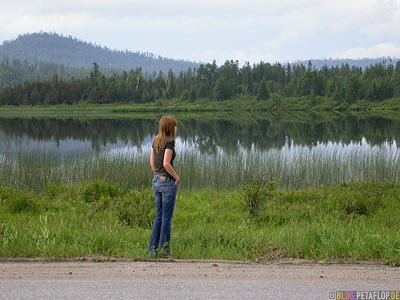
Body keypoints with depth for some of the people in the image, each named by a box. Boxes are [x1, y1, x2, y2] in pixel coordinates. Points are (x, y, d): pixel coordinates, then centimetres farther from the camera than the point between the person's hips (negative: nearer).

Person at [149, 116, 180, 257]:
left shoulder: (156, 141, 8)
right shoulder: (169, 141, -15)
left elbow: (152, 162, 10)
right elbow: (166, 164, -22)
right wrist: (176, 177, -8)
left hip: (156, 181, 7)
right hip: (168, 182, -7)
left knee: (159, 215, 15)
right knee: (167, 217, 1)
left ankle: (153, 248, 15)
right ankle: (163, 250, 5)